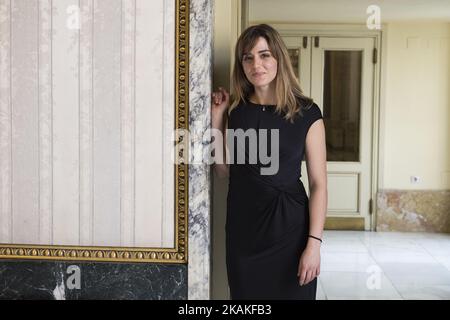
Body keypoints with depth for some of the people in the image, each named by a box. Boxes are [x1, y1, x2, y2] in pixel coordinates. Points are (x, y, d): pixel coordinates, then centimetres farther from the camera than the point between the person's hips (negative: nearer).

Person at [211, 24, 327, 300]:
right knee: (246, 294, 12)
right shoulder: (235, 110, 4)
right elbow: (224, 170, 10)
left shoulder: (306, 113, -6)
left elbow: (318, 183, -7)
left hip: (289, 228, -3)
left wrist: (314, 242, -14)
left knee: (291, 293, 7)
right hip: (242, 228, 3)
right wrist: (216, 120, 1)